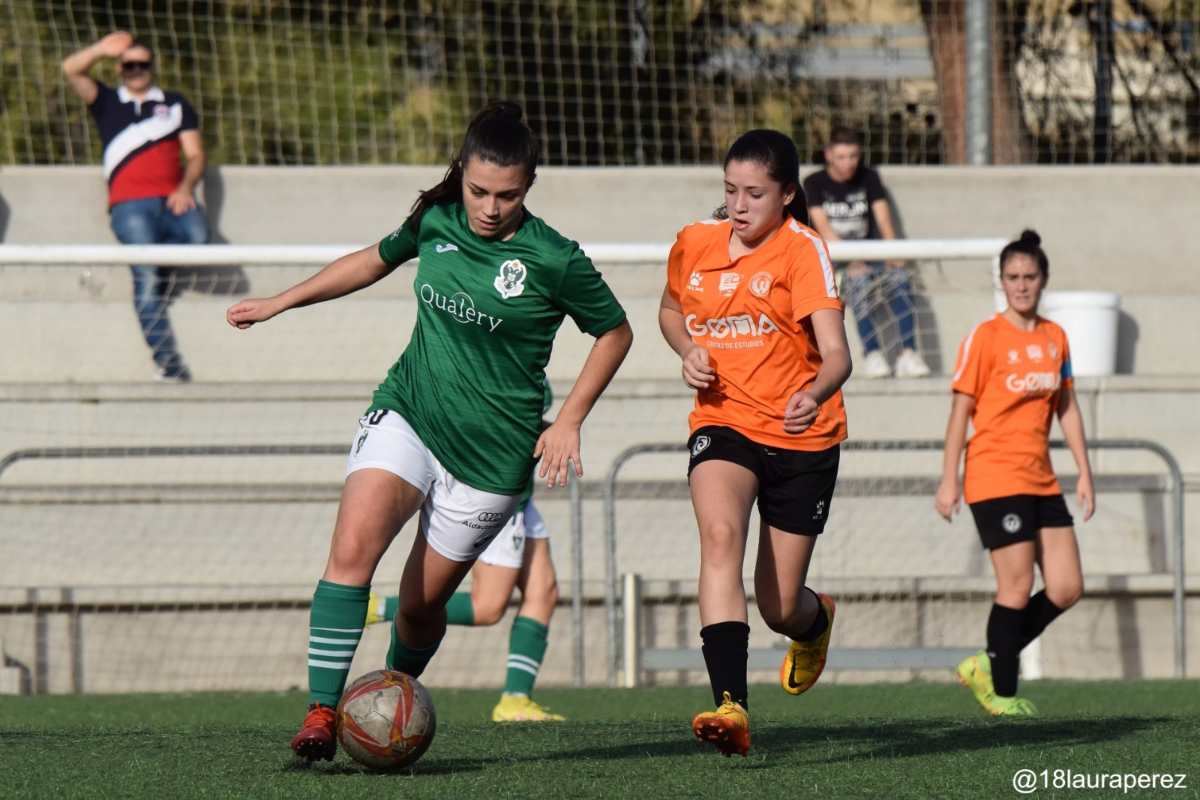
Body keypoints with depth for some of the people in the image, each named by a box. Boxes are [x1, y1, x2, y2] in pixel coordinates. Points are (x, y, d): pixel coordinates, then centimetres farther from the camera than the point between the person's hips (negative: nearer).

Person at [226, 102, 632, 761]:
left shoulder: (554, 260, -11)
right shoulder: (435, 222, 1)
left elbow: (615, 332, 3)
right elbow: (377, 260, 22)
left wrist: (568, 422, -3)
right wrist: (281, 303, 26)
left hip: (490, 452, -2)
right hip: (406, 412, 3)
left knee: (421, 603, 4)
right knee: (352, 549, -22)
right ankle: (321, 713, -23)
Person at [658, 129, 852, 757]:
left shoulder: (802, 250, -12)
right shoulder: (695, 244, 2)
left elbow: (835, 353, -21)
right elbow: (670, 309, 24)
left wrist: (814, 395, -44)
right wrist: (689, 351, 1)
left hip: (801, 437, -2)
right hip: (723, 423, 2)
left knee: (779, 609, 4)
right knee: (720, 534, -31)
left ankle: (816, 621, 46)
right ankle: (731, 705, -42)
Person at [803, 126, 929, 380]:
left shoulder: (868, 178, 10)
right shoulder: (815, 183, 1)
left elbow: (883, 220, -1)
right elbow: (823, 227, -12)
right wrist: (851, 262, -26)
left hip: (868, 252, 3)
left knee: (899, 276, -29)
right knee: (858, 280, -36)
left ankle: (908, 353, -37)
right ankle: (872, 354, -43)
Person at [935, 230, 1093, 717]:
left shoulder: (1055, 338, 11)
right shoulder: (984, 338, -6)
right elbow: (962, 409, -6)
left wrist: (1084, 472, 13)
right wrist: (949, 479, -10)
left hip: (1041, 481, 7)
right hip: (994, 477, -7)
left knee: (1067, 588, 2)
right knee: (1017, 588, -9)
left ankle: (988, 666, 14)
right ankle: (1001, 692, 3)